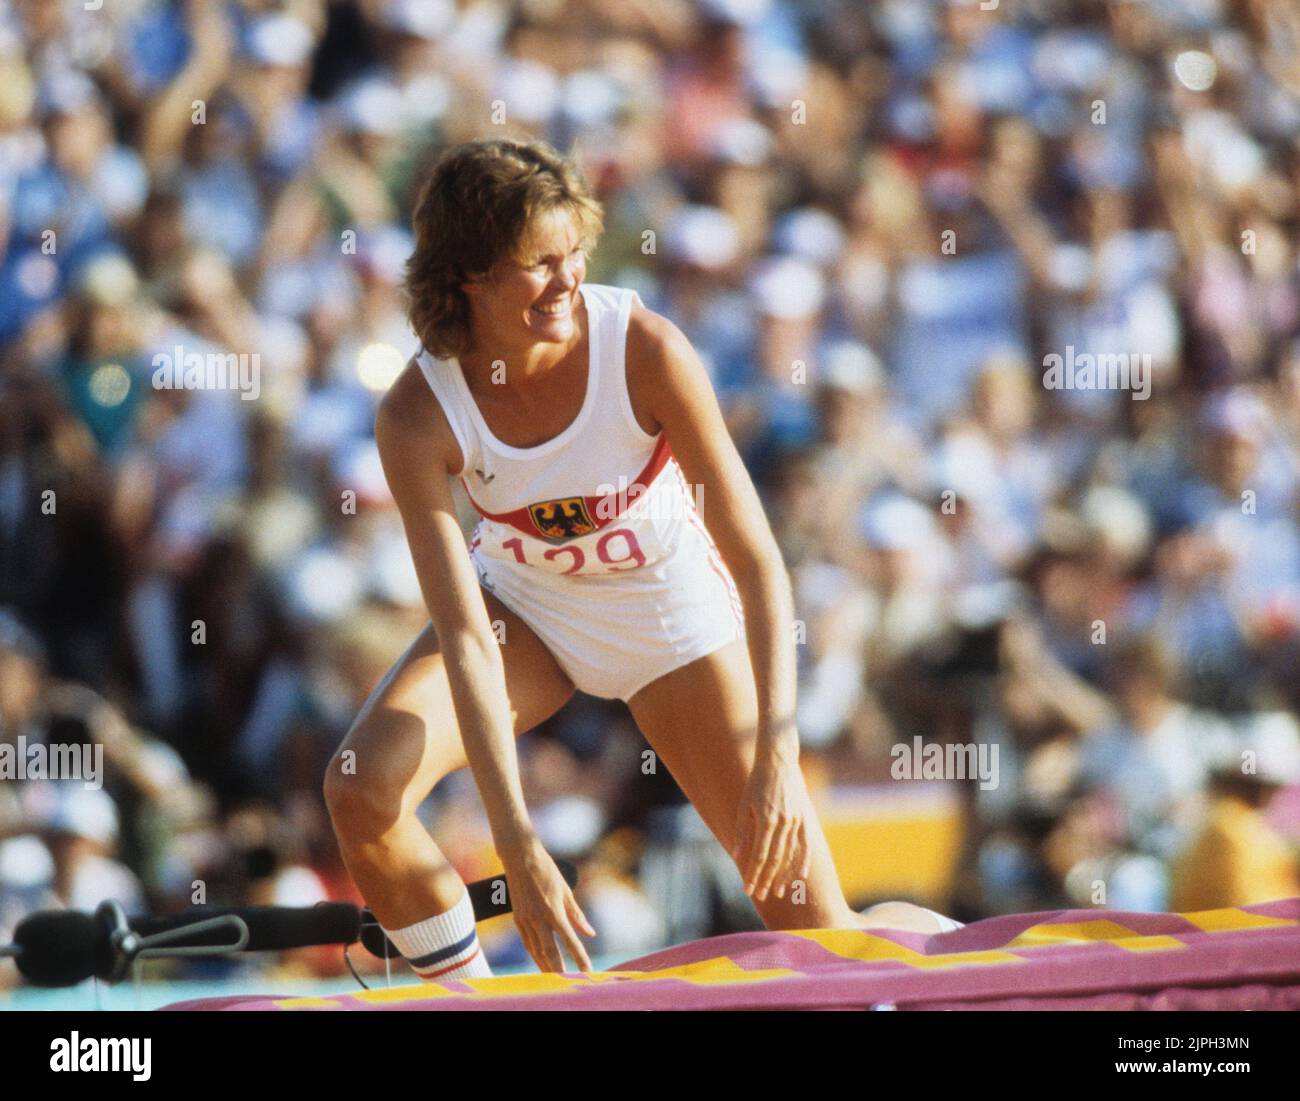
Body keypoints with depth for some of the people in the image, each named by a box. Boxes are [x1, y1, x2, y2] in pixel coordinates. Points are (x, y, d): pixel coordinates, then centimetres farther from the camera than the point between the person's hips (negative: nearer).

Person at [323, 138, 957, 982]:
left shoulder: (646, 352, -29)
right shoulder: (417, 416, -25)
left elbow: (759, 563, -26)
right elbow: (464, 636, -28)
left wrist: (777, 754, -35)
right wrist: (517, 846, -35)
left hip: (671, 609, -2)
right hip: (524, 606, 2)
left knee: (818, 934, -4)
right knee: (361, 789, -23)